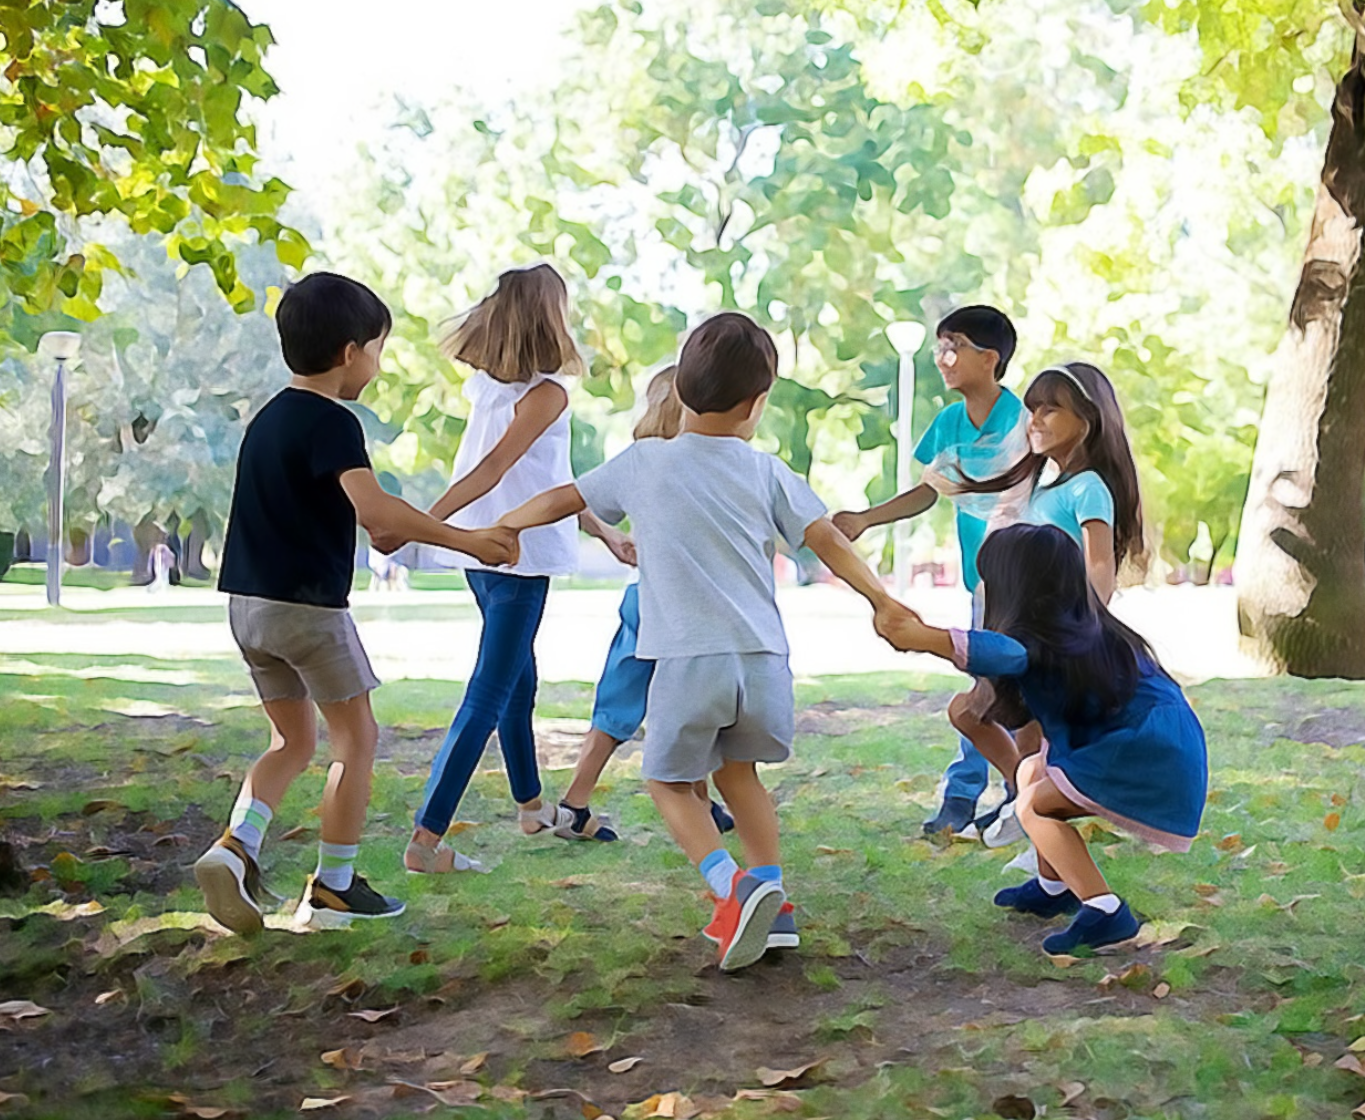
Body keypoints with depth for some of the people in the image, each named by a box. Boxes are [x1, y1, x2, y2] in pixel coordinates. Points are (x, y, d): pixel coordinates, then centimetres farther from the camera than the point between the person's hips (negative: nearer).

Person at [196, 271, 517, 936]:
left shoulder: (269, 418, 13)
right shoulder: (331, 422, -15)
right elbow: (374, 509, -29)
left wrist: (382, 531, 26)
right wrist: (463, 539, -25)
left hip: (249, 602, 8)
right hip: (308, 604, -8)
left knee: (293, 740, 17)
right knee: (356, 738, 7)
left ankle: (236, 846, -3)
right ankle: (333, 887, 9)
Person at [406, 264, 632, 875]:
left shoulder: (486, 384, 10)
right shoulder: (548, 393, -15)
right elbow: (491, 471, -25)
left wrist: (603, 531, 23)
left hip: (481, 550, 9)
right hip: (517, 555, -9)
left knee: (518, 675, 24)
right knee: (487, 697, -6)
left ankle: (531, 805, 41)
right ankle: (426, 838, -9)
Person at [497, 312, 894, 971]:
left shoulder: (643, 463, 6)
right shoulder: (765, 473, 8)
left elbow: (563, 501, 16)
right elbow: (826, 540, 6)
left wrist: (498, 527, 32)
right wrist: (882, 600, 14)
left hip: (687, 661, -2)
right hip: (762, 658, 3)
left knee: (669, 780, 14)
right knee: (737, 770, 25)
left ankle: (732, 885, -10)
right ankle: (770, 902, 20)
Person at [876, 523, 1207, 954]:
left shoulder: (1044, 639, -16)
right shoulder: (1081, 629, 14)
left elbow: (1005, 654, -38)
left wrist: (923, 637, -48)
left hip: (1153, 758, -10)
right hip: (1151, 745, 10)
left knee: (1034, 805, -8)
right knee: (1031, 773, 19)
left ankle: (1104, 911, -16)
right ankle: (1054, 887, 26)